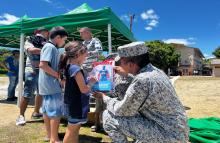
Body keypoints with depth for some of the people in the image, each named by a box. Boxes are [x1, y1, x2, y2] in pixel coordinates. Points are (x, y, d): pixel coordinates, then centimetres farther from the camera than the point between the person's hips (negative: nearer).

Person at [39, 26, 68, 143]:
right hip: (52, 85, -10)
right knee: (56, 112, -3)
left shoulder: (50, 47, 15)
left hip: (48, 85, 10)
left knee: (47, 110, 16)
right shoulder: (50, 47, -14)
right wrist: (58, 75, -18)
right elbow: (43, 65, -24)